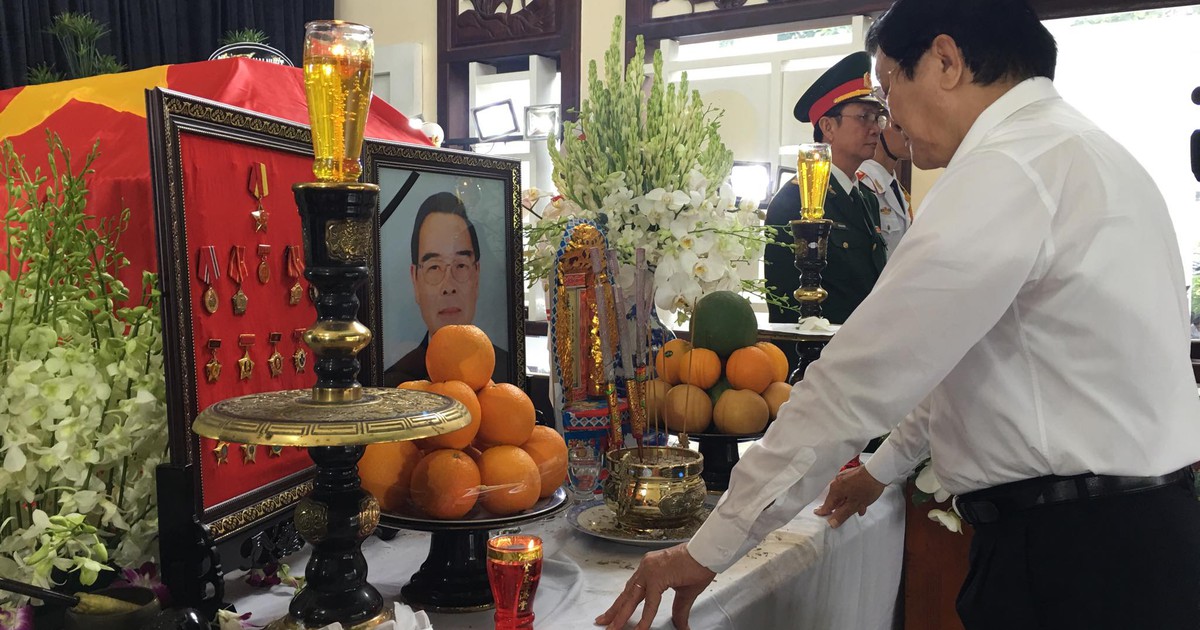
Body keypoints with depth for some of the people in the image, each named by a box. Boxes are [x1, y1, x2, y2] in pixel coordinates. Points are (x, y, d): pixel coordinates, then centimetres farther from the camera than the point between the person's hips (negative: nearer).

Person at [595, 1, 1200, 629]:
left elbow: (856, 382, -22)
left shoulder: (1008, 171, -20)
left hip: (1070, 557, -9)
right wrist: (886, 464, 28)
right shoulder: (1077, 148, 13)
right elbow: (960, 351, 20)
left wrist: (707, 550, -14)